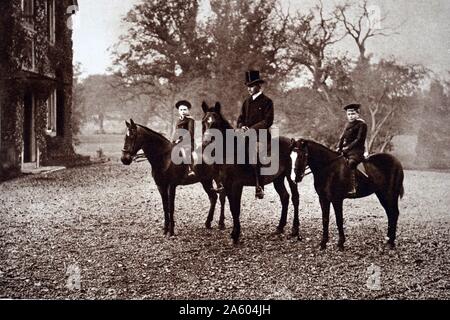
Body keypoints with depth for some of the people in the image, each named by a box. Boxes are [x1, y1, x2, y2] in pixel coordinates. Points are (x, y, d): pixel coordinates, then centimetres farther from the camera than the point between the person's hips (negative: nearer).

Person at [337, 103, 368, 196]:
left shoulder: (362, 124, -3)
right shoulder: (348, 125, 20)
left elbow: (359, 139, -10)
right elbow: (342, 137, 19)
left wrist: (348, 147, -15)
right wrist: (339, 147, 3)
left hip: (356, 150, -9)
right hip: (346, 149, 9)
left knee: (351, 162, -34)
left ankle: (353, 188, -41)